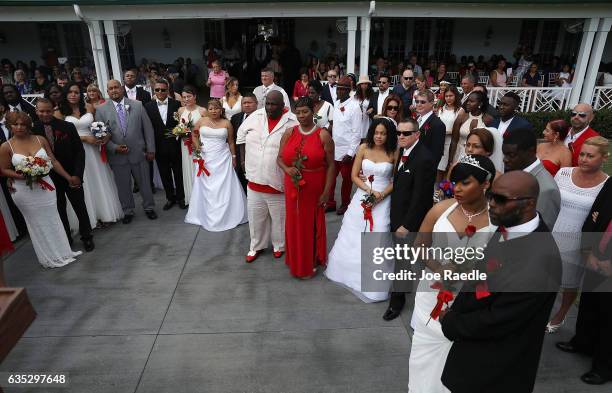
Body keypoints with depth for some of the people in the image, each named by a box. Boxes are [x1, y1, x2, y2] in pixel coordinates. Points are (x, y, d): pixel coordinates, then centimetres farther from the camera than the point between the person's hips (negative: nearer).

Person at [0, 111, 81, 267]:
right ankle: (49, 257, 26)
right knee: (37, 224, 11)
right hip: (24, 190, -2)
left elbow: (53, 161, 1)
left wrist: (69, 177, -2)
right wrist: (23, 176, -18)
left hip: (45, 186, 2)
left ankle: (62, 251, 27)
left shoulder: (40, 140, -1)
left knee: (53, 219, 11)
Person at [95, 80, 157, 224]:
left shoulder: (137, 105, 1)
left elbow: (148, 128, 2)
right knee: (123, 185, 11)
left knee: (145, 182, 12)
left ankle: (149, 207, 32)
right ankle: (128, 211, 29)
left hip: (139, 153, 0)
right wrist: (114, 147, -15)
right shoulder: (101, 110, 0)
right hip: (117, 155, 0)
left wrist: (151, 149, -1)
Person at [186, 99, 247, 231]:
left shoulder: (226, 123, 1)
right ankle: (206, 215, 20)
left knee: (224, 187, 1)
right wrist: (197, 146, -3)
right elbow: (194, 134, 13)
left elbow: (231, 141, 6)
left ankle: (225, 215, 14)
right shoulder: (201, 121, 2)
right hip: (205, 159, 1)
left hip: (222, 159, -1)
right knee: (206, 188, 7)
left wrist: (233, 157, 5)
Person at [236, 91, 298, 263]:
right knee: (256, 215, 16)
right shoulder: (255, 117, -1)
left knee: (279, 216, 14)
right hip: (255, 178, 4)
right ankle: (256, 246, 36)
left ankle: (279, 245, 36)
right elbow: (241, 136, 13)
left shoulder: (292, 122, -13)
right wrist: (243, 159, 11)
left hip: (278, 181, -3)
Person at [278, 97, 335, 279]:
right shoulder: (289, 133, 2)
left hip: (314, 189, -3)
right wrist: (286, 169, -16)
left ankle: (312, 261, 32)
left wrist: (326, 192, -11)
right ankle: (296, 261, 34)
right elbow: (280, 158, 7)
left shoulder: (323, 135, -8)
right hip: (293, 188, 3)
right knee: (294, 224, 13)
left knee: (313, 224, 11)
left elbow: (331, 165, -8)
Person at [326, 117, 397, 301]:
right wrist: (370, 190, -15)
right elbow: (354, 175, -2)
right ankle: (350, 271, 36)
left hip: (383, 200, -2)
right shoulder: (364, 148, -4)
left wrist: (382, 195, -15)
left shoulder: (394, 152, -7)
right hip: (362, 197, 2)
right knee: (353, 236, 12)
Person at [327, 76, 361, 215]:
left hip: (346, 151, -5)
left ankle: (345, 204, 28)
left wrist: (350, 153, -15)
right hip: (333, 149, 5)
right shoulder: (336, 104, 6)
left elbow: (357, 133, -13)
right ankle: (330, 203, 25)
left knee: (346, 179, 10)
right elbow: (334, 126, 11)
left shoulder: (354, 107, -12)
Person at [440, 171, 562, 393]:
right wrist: (454, 312, -6)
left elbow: (494, 323, -25)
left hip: (496, 370, -6)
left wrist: (449, 322, -11)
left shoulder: (539, 262, -33)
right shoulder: (507, 228, -8)